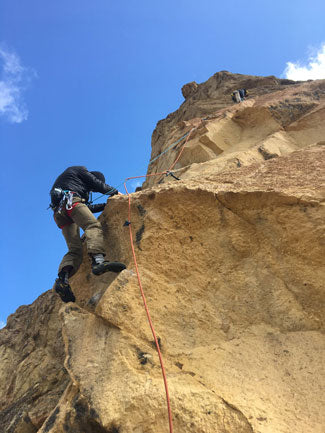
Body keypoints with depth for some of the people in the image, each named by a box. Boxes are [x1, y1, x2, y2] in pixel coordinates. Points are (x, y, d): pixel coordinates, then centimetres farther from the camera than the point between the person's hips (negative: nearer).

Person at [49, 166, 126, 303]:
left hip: (59, 212, 9)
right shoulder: (80, 170, 22)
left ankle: (62, 278, -26)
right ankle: (98, 261, -54)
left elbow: (87, 207, 36)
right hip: (70, 200, -8)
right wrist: (115, 192, 24)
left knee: (75, 249, -2)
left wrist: (106, 205, 38)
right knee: (94, 225, -28)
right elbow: (98, 185, 11)